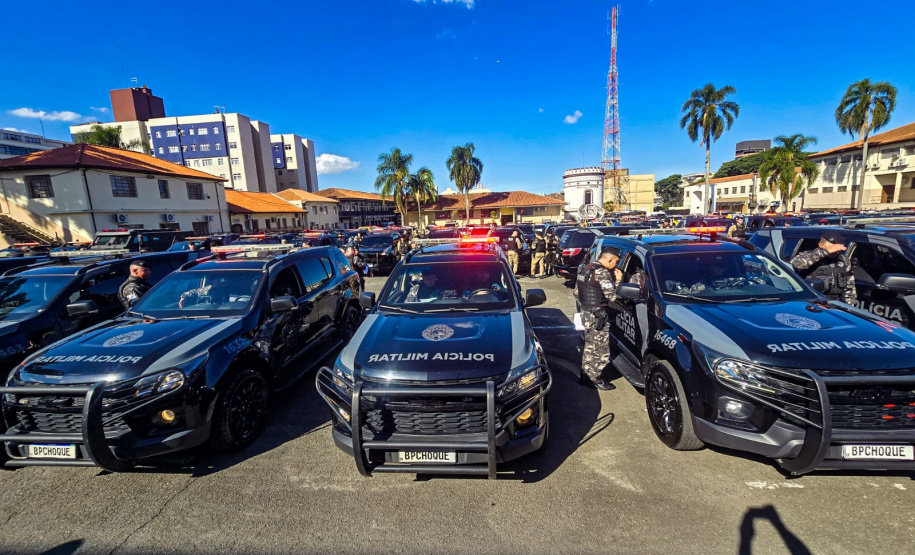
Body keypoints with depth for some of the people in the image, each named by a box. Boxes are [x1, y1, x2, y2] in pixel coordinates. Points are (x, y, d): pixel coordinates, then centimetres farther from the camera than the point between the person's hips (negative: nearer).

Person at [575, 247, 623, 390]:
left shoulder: (585, 268, 11)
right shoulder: (602, 272, -17)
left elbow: (576, 293, 15)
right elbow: (612, 296, -20)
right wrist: (618, 280, -7)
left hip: (586, 313, 9)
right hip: (597, 316, -9)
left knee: (589, 347, 17)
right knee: (600, 349, 1)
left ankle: (586, 376, 26)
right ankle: (595, 379, 10)